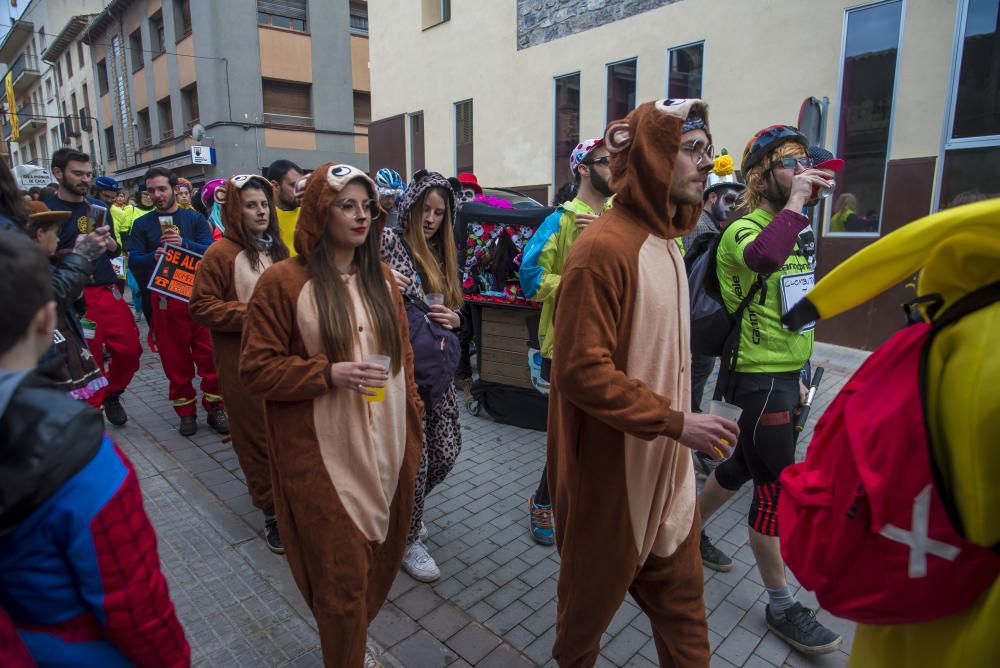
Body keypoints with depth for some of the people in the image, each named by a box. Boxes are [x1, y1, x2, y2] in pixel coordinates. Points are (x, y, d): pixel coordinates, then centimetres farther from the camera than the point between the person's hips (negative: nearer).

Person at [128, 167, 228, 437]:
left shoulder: (195, 218, 7)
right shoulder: (142, 224, 8)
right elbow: (134, 261, 0)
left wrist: (184, 244, -22)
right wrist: (154, 257, -19)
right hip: (164, 299, 1)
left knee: (209, 354, -1)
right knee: (175, 359, 6)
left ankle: (215, 407, 12)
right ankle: (186, 411, 18)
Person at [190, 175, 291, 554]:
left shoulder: (277, 249, 12)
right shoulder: (221, 253, -7)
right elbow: (201, 308, -9)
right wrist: (252, 314, -16)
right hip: (243, 363, -5)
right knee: (257, 436, 4)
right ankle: (272, 512, 17)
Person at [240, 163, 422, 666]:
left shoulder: (380, 277, 7)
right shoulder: (284, 281, -10)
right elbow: (255, 369, -8)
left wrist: (412, 430, 12)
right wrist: (328, 374, -21)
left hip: (387, 448, 6)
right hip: (326, 458, -5)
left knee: (381, 558, 18)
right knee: (342, 574, 7)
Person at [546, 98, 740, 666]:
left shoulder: (667, 242, 9)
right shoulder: (604, 248, -20)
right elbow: (582, 371, -24)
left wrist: (680, 421, 13)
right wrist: (675, 422, -22)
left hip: (668, 461, 8)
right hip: (613, 467, -7)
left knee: (681, 594, 20)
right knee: (596, 587, 17)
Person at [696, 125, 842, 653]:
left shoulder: (790, 230, 14)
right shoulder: (743, 230, -15)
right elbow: (762, 258, -43)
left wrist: (795, 373, 21)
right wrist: (795, 202, -29)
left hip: (784, 376, 9)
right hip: (759, 379, -9)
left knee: (745, 465, 20)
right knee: (776, 488, 1)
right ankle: (782, 606, 18)